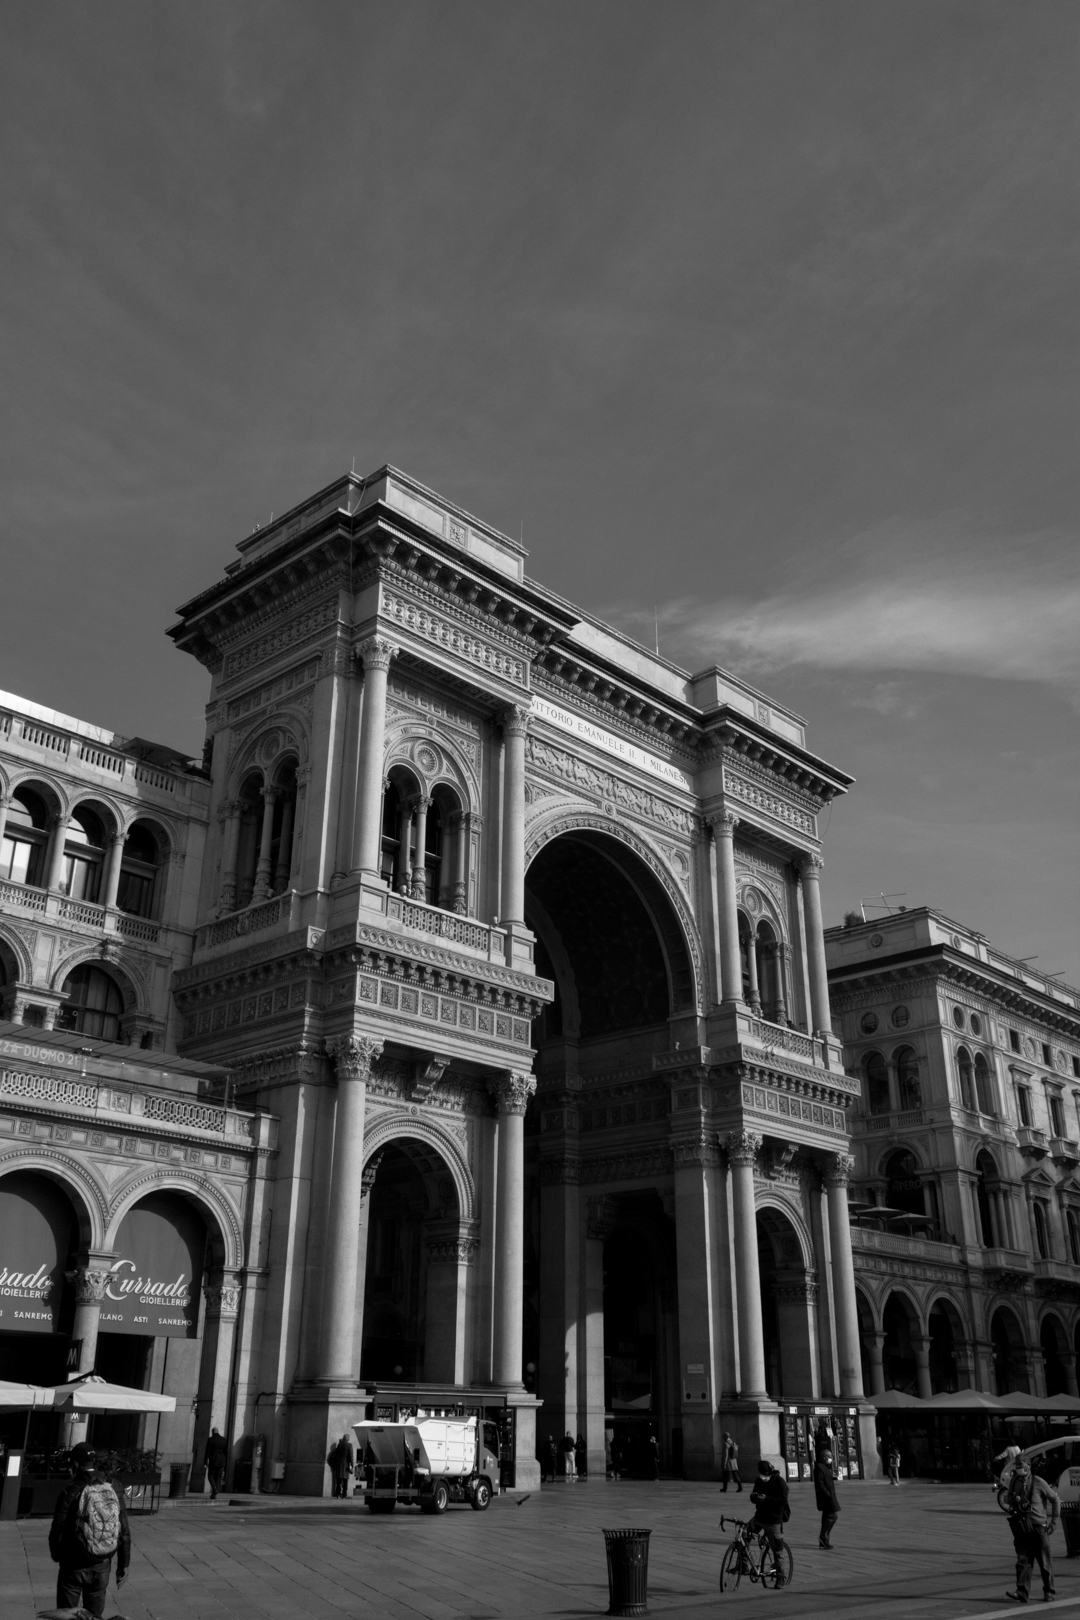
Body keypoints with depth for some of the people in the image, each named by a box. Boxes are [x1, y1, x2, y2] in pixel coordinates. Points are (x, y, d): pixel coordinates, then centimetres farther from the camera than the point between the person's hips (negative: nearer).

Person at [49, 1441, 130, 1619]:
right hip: (102, 1567, 4)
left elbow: (57, 1531, -13)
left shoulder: (71, 1492, -14)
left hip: (75, 1566, -4)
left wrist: (57, 1556, 8)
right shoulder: (113, 1492, -1)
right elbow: (125, 1533, 1)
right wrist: (123, 1565, 10)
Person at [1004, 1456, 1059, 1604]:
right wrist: (1012, 1507, 2)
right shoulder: (1013, 1482, 5)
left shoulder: (1038, 1482, -10)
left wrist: (1053, 1521, 0)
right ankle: (1022, 1592, -6)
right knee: (1023, 1560, -4)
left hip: (1039, 1527, -3)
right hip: (1021, 1528, 3)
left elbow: (1055, 1499, 0)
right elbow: (1010, 1501, 22)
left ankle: (1048, 1592, 21)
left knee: (1045, 1561, 6)